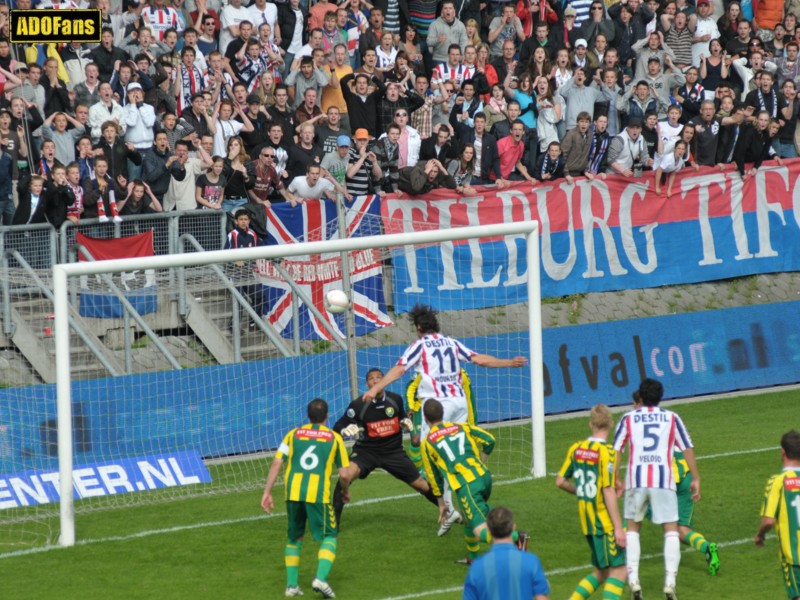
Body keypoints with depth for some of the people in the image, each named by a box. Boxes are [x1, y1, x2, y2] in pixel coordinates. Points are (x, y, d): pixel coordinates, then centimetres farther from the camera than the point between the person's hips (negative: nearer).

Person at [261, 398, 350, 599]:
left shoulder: (294, 434, 15)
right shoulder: (334, 438, 10)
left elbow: (277, 463, 5)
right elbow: (344, 473, 9)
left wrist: (267, 492, 7)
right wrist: (346, 492, 28)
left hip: (293, 491, 3)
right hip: (318, 493, -3)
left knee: (295, 537, 19)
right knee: (329, 536, 9)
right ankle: (321, 578, -12)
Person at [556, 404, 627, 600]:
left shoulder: (576, 448, 5)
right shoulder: (607, 452, -15)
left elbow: (560, 481, 11)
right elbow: (608, 492, -18)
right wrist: (618, 528, -17)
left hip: (586, 518, 7)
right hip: (604, 521, -7)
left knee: (601, 572, 16)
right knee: (618, 572, -5)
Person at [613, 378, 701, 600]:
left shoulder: (628, 419, 9)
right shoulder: (671, 418, 9)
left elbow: (615, 451, 6)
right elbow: (687, 449, 6)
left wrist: (615, 482, 14)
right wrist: (695, 479, 11)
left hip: (636, 481, 1)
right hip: (664, 480, -1)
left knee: (632, 528, 17)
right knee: (671, 530, 5)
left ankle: (633, 578, 3)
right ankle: (670, 580, -8)